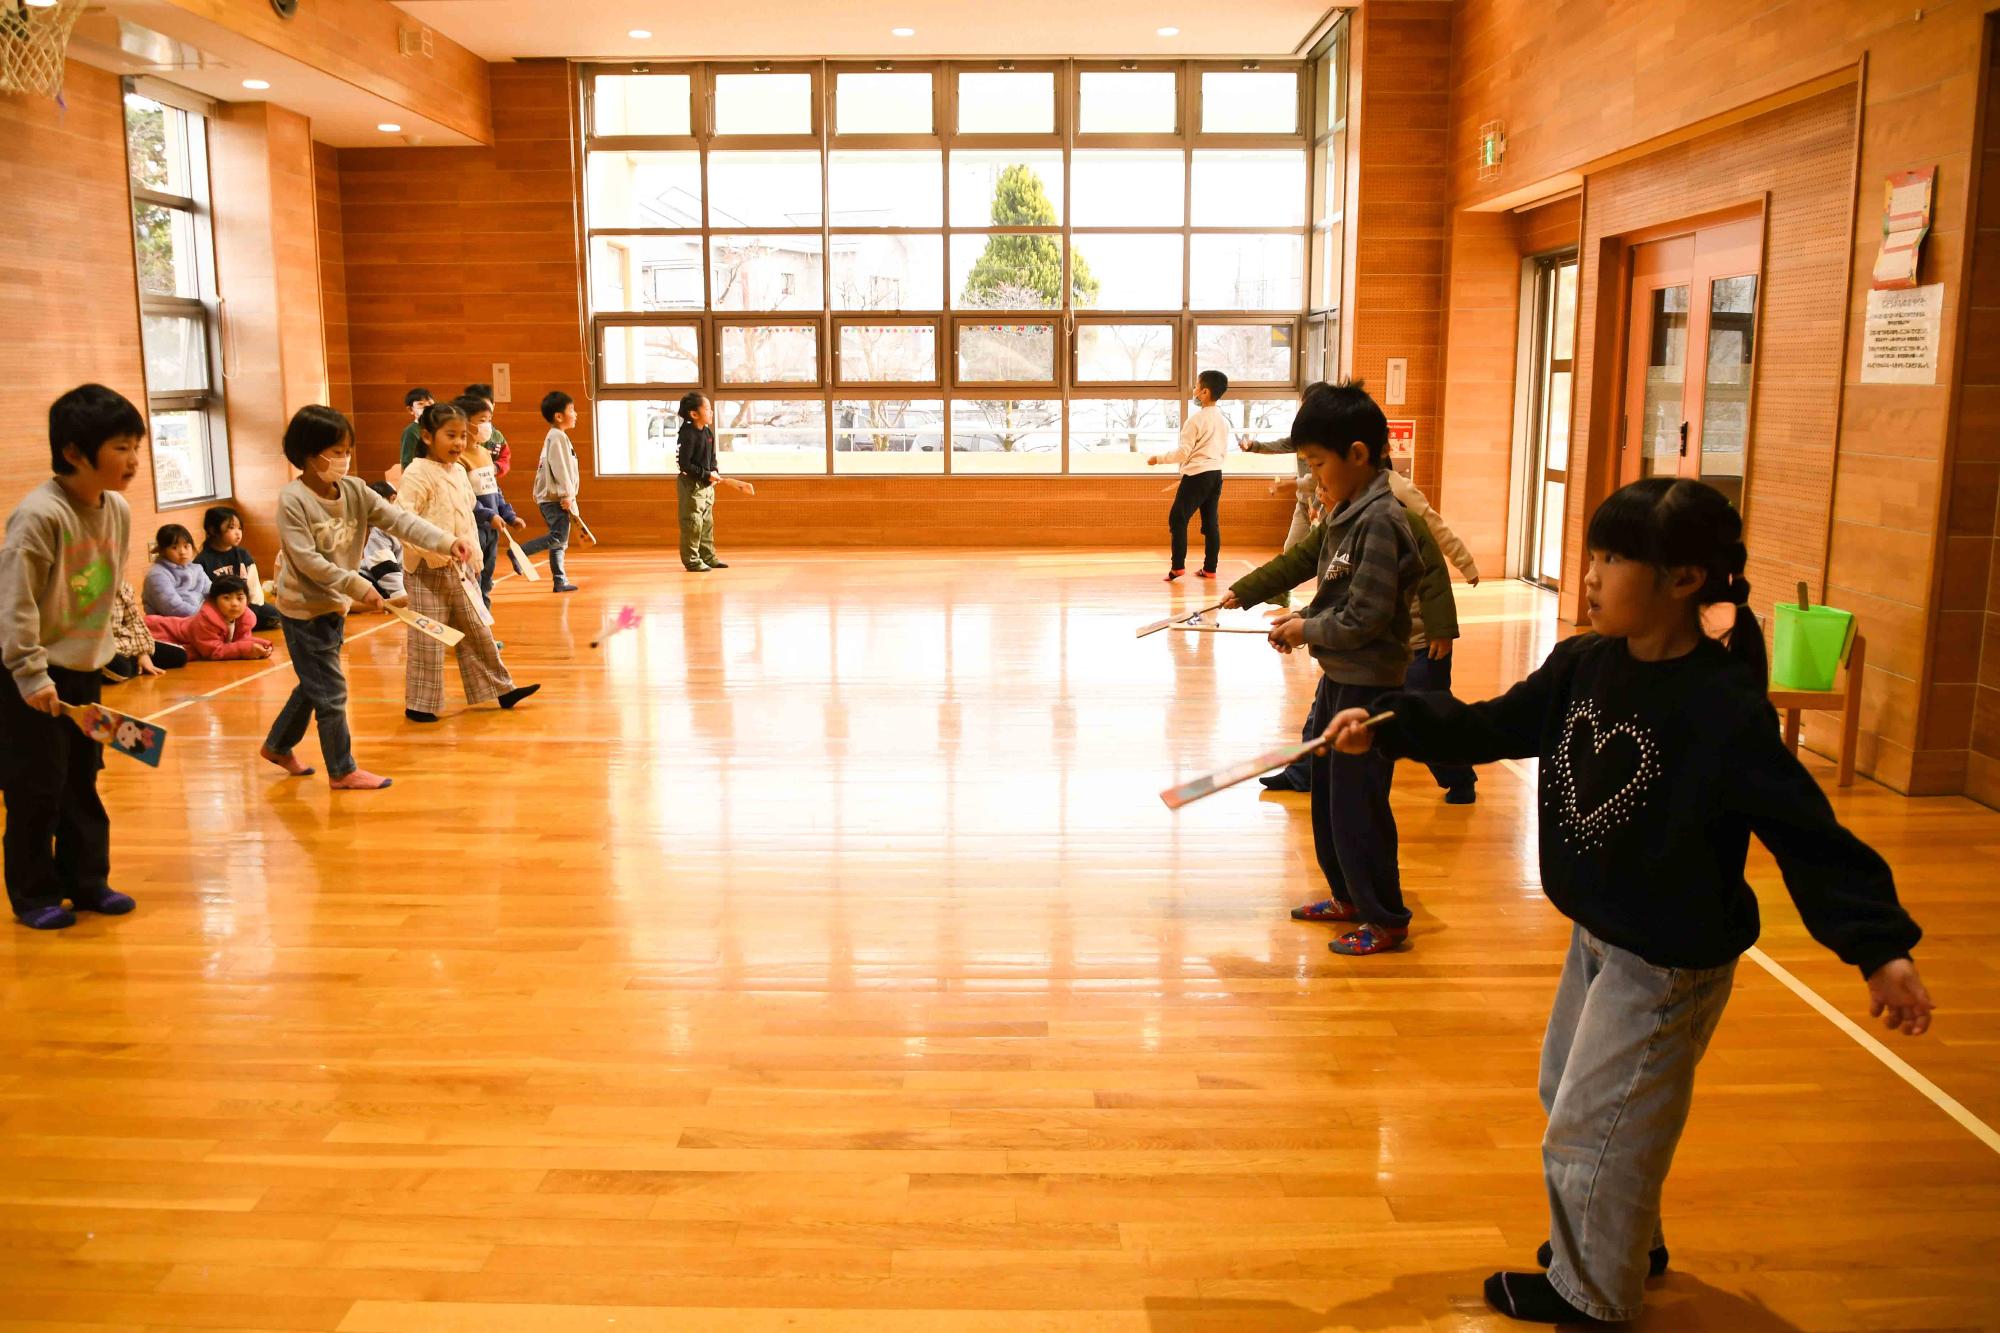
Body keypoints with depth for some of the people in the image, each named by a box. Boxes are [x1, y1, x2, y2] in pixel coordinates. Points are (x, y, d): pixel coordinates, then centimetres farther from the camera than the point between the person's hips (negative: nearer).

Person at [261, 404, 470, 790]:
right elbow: (306, 560, -22)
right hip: (303, 608, -7)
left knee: (314, 685, 21)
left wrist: (446, 541, -25)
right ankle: (342, 770, 10)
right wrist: (357, 585, -25)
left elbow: (399, 519, -11)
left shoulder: (354, 490, -2)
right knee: (331, 691, -2)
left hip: (335, 606, 7)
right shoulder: (292, 500, -18)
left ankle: (277, 746, 41)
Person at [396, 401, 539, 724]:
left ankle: (501, 689, 25)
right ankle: (419, 705, 10)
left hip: (456, 569, 8)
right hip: (426, 570, -8)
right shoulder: (418, 473, -15)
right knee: (428, 640, -1)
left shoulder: (459, 472, 11)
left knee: (477, 631, 15)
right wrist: (439, 545, -34)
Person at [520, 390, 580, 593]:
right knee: (559, 537, -15)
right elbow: (559, 468, -20)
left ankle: (559, 581, 10)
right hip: (555, 498, -10)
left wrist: (568, 496, 22)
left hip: (554, 498, 10)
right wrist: (567, 495, -19)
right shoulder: (558, 436, -12)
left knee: (560, 541, 9)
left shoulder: (557, 436, 19)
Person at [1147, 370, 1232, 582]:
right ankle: (1210, 568, 9)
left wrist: (1158, 459, -4)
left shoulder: (1196, 420, -12)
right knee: (1211, 522, 8)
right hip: (1216, 474, 7)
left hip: (1197, 476, -7)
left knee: (1177, 519, -2)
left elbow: (1183, 452, -14)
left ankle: (1178, 566, -8)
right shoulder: (1223, 421, 10)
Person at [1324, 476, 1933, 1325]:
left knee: (1593, 1129, 5)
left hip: (1668, 963, -8)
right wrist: (1387, 726, -9)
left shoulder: (1724, 710, -26)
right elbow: (1493, 727, 1)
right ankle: (1628, 1244, 50)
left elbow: (1805, 832, -25)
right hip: (1598, 936, 8)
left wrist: (1880, 947, -30)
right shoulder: (1584, 665, -5)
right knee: (1569, 1091, 26)